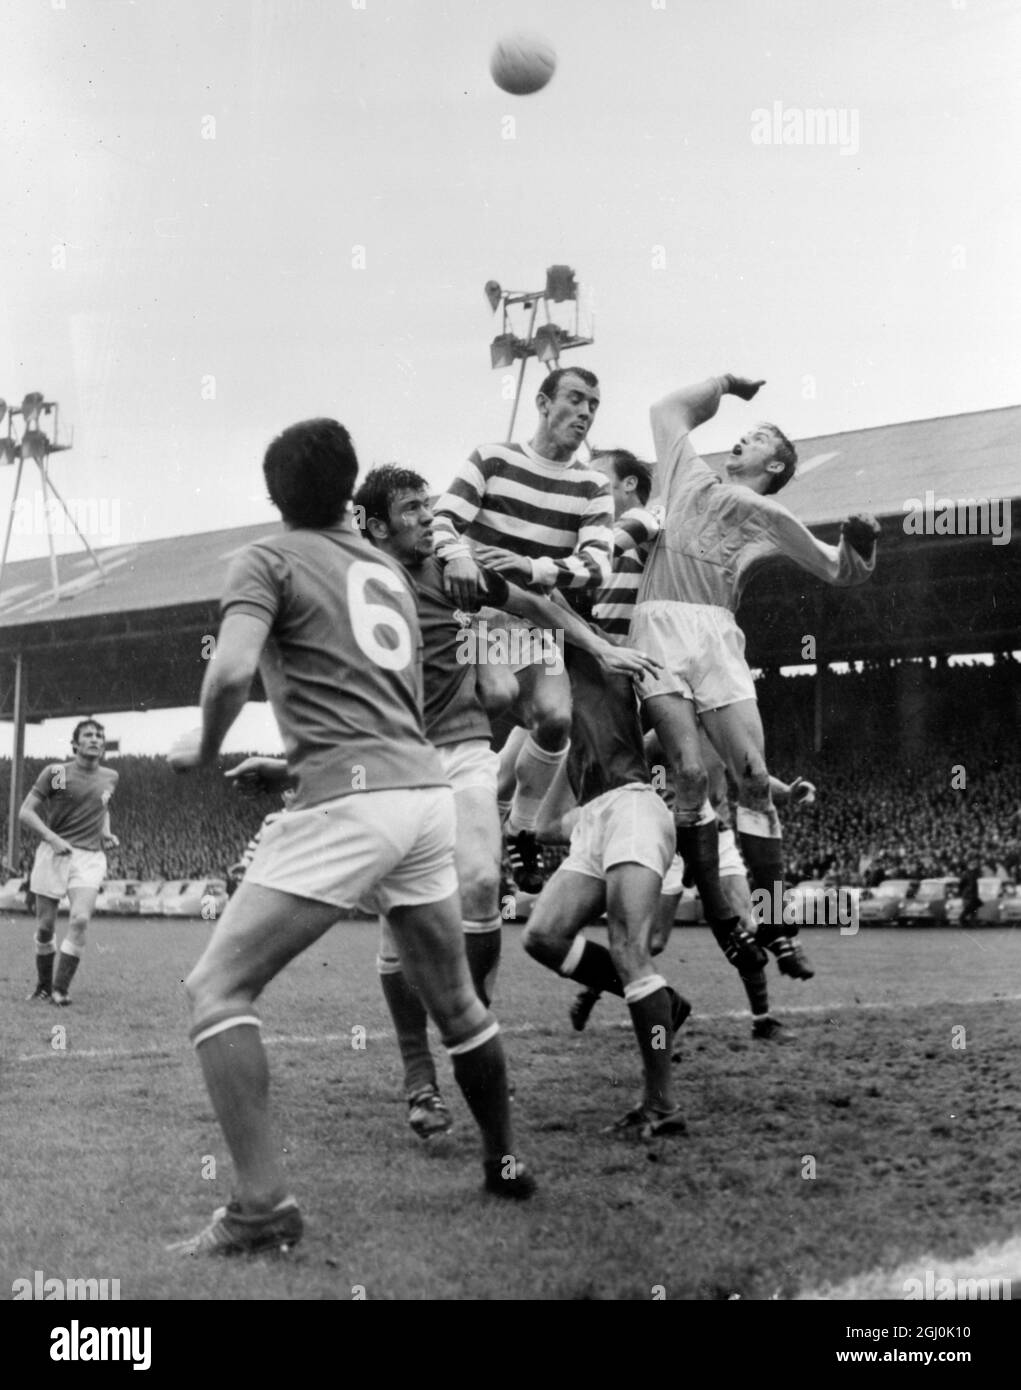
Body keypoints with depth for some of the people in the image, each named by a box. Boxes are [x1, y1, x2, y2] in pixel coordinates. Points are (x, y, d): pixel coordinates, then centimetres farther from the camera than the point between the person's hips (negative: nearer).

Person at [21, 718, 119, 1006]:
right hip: (53, 853, -2)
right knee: (45, 927, 2)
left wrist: (106, 832, 10)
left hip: (91, 856, 2)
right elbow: (25, 812, -4)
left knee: (80, 919, -19)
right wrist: (52, 838, -17)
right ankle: (43, 984, 24)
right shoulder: (56, 772, -3)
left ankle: (60, 987, -10)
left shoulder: (110, 777, 10)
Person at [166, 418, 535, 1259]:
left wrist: (203, 750, 3)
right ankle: (505, 1162, 37)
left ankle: (262, 1205, -11)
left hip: (349, 799, -7)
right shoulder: (386, 570, 21)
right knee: (454, 998, 24)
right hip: (427, 789, 7)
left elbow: (232, 671, -14)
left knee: (218, 987, -2)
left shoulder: (272, 558, 2)